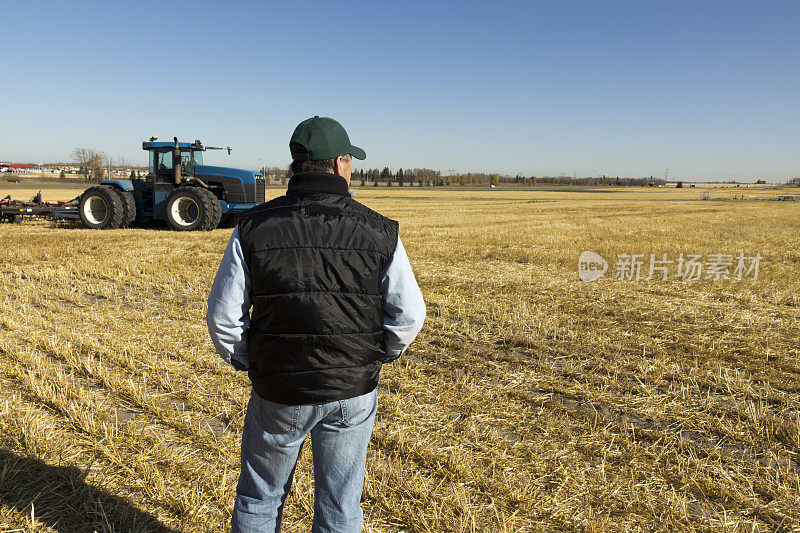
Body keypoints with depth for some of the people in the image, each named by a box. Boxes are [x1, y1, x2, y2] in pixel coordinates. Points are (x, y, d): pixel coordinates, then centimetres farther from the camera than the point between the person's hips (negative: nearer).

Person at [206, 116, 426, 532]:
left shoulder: (254, 227, -8)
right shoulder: (379, 231, -8)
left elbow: (222, 315, -6)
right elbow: (409, 314, -7)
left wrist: (249, 363, 9)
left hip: (278, 393, 0)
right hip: (353, 393, 0)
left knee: (259, 498, 24)